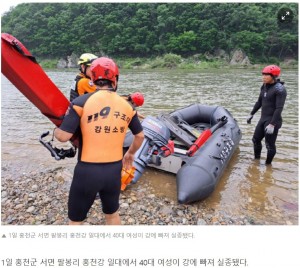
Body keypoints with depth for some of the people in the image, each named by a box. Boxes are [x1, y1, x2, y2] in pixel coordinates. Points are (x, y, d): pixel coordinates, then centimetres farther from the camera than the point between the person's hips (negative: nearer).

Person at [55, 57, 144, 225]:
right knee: (113, 214, 27)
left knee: (76, 219, 20)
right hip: (115, 170, 4)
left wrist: (55, 130, 11)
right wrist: (131, 153, 28)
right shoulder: (127, 105, 2)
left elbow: (64, 136, -13)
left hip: (87, 171, -3)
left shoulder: (82, 101, -10)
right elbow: (140, 136, 11)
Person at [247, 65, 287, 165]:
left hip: (273, 121, -8)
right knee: (256, 140, 17)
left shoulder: (279, 89, -16)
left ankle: (268, 164, 19)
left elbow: (279, 108, -21)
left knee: (270, 145, 0)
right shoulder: (264, 86, 7)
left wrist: (272, 124, -26)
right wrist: (251, 114, 21)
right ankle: (256, 159, 36)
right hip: (263, 119, 8)